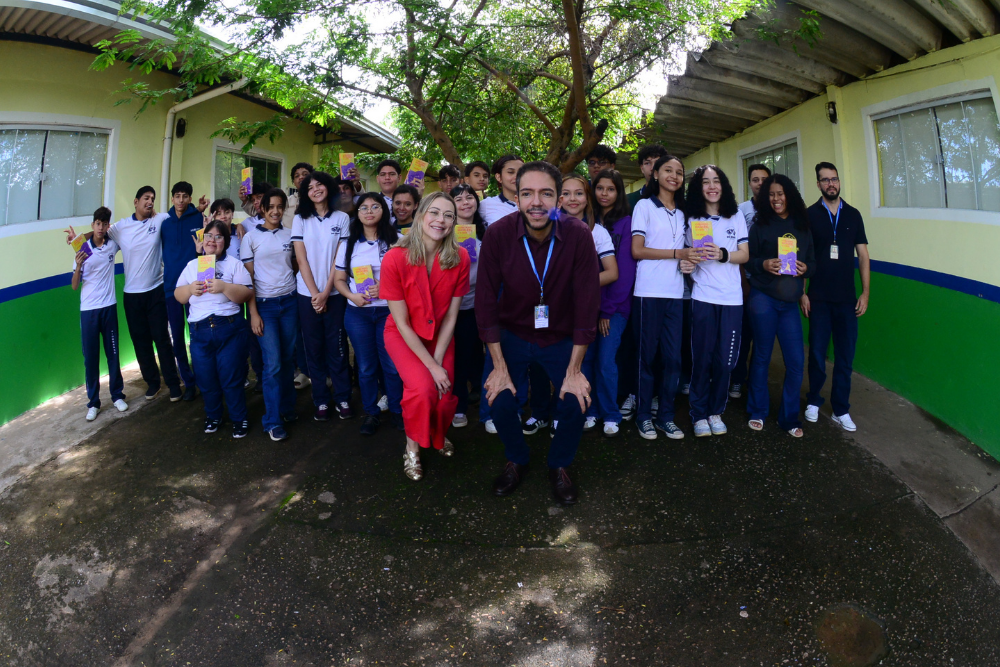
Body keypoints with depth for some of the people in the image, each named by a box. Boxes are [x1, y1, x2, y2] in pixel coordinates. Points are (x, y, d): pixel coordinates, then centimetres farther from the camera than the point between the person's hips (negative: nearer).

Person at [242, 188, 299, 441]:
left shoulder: (290, 234, 7)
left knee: (288, 359, 7)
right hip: (264, 305, -3)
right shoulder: (251, 237, 0)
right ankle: (273, 421, 5)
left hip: (289, 301, 3)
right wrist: (253, 313, -7)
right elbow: (247, 278, -1)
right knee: (273, 364, -5)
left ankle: (287, 408, 24)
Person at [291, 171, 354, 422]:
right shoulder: (300, 219, 5)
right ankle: (321, 401, 13)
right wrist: (314, 293, -10)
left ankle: (342, 398, 12)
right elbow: (301, 259, -2)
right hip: (307, 293, 1)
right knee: (314, 348, 5)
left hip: (334, 292, -1)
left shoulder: (342, 218, 2)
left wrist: (326, 293, -10)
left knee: (336, 347, 1)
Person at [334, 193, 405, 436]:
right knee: (366, 366, 8)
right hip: (358, 312, 2)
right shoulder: (348, 244, 8)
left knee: (392, 365, 1)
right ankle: (371, 413, 22)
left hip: (388, 310, -2)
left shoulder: (395, 241, 2)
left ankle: (397, 411, 18)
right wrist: (352, 296, -11)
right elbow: (339, 279, 9)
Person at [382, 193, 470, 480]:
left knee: (445, 396, -10)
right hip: (403, 336, -3)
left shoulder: (460, 258, -15)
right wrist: (431, 366, -20)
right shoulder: (394, 259, -23)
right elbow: (402, 322, -19)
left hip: (440, 335, 3)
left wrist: (438, 360, -14)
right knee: (423, 388, -25)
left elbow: (451, 314, -8)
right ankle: (412, 447, 4)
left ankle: (438, 435, 27)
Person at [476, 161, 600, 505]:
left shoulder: (578, 235, -20)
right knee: (500, 400, -13)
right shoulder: (498, 234, -19)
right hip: (512, 333, 0)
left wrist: (574, 370, -14)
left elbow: (586, 303, -15)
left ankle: (560, 464, 18)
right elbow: (486, 300, -14)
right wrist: (499, 367, -13)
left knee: (576, 401, -13)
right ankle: (516, 460, 20)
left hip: (560, 337, 0)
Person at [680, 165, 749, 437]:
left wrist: (723, 255, -16)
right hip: (703, 297, -1)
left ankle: (716, 411, 20)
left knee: (725, 360, 4)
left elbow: (745, 254, 4)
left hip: (732, 298, 1)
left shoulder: (736, 216, 8)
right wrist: (686, 263, -12)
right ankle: (699, 414, 12)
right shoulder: (692, 218, 5)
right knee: (702, 358, 0)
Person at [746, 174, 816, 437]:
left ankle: (789, 417, 16)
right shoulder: (760, 226, 3)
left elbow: (813, 262, 13)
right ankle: (757, 412, 22)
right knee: (761, 356, 6)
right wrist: (763, 264, -18)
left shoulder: (803, 227, 9)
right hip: (763, 298, -2)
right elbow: (747, 260, 1)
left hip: (789, 302, 2)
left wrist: (805, 268, -9)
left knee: (796, 361, 0)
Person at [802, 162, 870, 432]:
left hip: (847, 298, 2)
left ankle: (841, 410, 15)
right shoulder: (809, 215, 1)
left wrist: (865, 292, 1)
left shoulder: (853, 215, 7)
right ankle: (813, 401, 24)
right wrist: (802, 293, -5)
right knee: (817, 353, 5)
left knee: (845, 356, 4)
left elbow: (863, 255, 7)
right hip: (818, 298, -2)